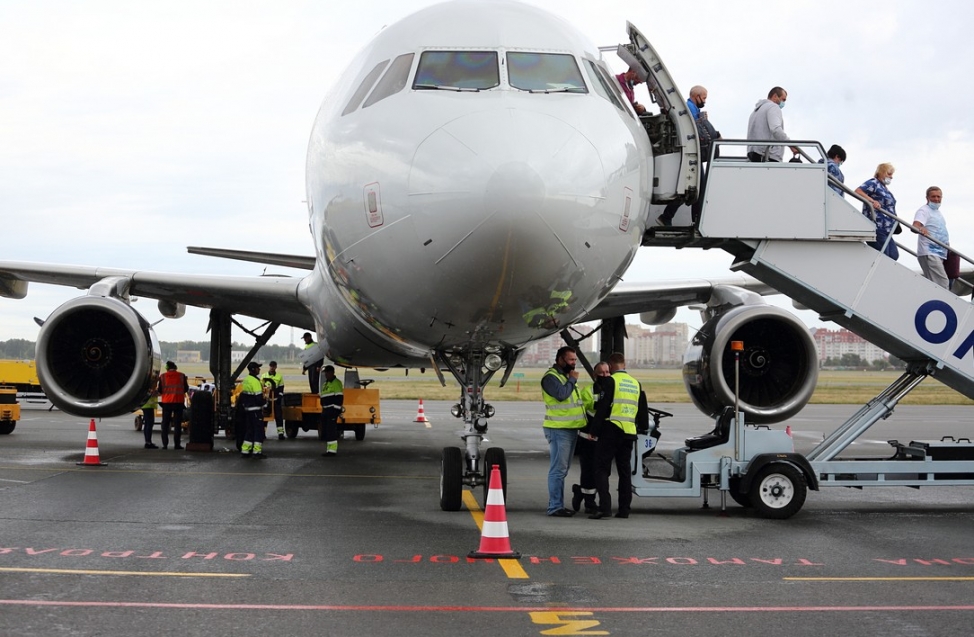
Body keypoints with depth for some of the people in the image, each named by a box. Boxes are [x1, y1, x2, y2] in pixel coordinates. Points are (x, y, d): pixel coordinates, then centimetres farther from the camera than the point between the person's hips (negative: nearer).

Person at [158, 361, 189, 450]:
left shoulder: (162, 376, -2)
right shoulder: (181, 376, -2)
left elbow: (160, 390, 0)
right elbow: (186, 389, 5)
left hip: (166, 402, 1)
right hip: (178, 402, -1)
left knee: (165, 424, 9)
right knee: (177, 423, 3)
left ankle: (165, 444, 4)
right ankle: (177, 444, -3)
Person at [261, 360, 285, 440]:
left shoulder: (279, 376, 6)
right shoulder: (264, 376, 7)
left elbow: (281, 389, 7)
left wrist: (279, 398, -3)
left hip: (276, 400, -1)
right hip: (266, 399, 1)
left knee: (278, 416, -3)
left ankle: (280, 433, -3)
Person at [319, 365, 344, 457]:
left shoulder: (337, 383, -9)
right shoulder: (325, 384, 21)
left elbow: (339, 398, -15)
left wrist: (336, 410, -20)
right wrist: (323, 409, 22)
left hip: (332, 410, -10)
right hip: (325, 410, 10)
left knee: (331, 430, -12)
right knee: (325, 431, 10)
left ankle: (332, 450, -12)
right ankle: (328, 449, 15)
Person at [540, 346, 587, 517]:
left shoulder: (568, 376, 20)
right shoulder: (550, 377, -10)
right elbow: (561, 394, -25)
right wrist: (572, 380, -12)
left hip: (571, 429, 10)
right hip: (558, 430, -10)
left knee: (562, 469, 13)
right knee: (558, 469, -11)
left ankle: (559, 505, 18)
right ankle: (555, 507, -10)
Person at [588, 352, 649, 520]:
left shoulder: (610, 381, -7)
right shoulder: (636, 384, 14)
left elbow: (602, 408, -11)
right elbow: (643, 411, 20)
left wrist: (594, 430, -6)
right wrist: (643, 427, 32)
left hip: (611, 430, -6)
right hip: (629, 432, 6)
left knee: (602, 468, -3)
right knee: (625, 470, 12)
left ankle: (605, 506, -15)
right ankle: (624, 509, 12)